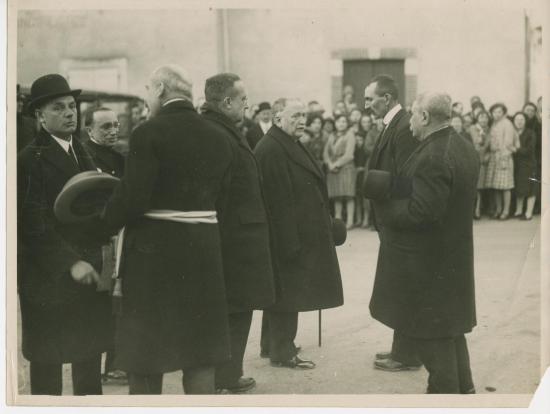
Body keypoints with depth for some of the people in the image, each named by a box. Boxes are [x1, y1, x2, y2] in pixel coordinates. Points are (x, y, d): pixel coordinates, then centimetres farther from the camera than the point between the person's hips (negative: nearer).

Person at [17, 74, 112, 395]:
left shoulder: (82, 152, 15)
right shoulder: (31, 160, -9)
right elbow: (34, 225, -15)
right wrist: (70, 263, -21)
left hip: (89, 273, 7)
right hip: (50, 279, -7)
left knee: (90, 356, 12)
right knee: (48, 363, 3)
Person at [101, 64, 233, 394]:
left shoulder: (149, 133, -12)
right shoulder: (217, 138, 6)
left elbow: (133, 198, -18)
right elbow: (215, 194, 5)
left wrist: (107, 222, -2)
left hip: (153, 249, -5)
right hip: (204, 249, 5)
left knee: (144, 356, 7)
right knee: (200, 354, 12)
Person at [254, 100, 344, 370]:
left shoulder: (290, 145, 15)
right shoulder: (271, 150, -19)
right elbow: (278, 200, -23)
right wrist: (289, 242, -24)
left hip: (298, 233, 10)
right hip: (287, 234, -10)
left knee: (286, 294, 16)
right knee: (287, 293, -3)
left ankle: (280, 346, 26)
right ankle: (282, 353, 5)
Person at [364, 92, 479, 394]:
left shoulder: (432, 157, -25)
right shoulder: (464, 148, 6)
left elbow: (421, 212, -28)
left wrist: (386, 209, -12)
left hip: (426, 262, -10)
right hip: (455, 257, 10)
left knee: (430, 333, 2)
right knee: (450, 328, 21)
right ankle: (463, 388, 32)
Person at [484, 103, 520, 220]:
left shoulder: (507, 124, -5)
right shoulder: (493, 125, 15)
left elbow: (508, 142, -9)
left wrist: (504, 157, -13)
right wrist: (489, 154, 5)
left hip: (504, 157, -7)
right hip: (493, 157, 7)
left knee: (505, 186, -5)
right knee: (495, 186, 7)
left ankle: (506, 210, 0)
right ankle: (498, 209, 14)